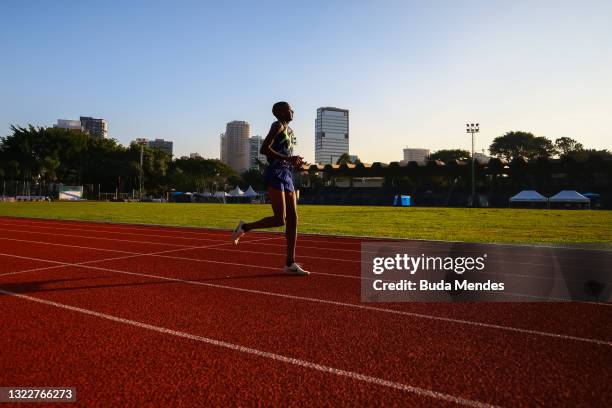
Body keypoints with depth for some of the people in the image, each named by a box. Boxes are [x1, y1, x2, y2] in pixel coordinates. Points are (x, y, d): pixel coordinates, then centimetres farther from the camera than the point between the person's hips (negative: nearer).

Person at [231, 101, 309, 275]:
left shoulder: (289, 130, 23)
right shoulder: (278, 125, -4)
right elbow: (264, 149, -17)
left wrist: (295, 162, 12)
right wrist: (288, 158, -19)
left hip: (287, 175, 9)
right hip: (275, 174, -9)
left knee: (293, 219, 2)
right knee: (279, 219, -15)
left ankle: (290, 263, 5)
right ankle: (245, 227, 6)